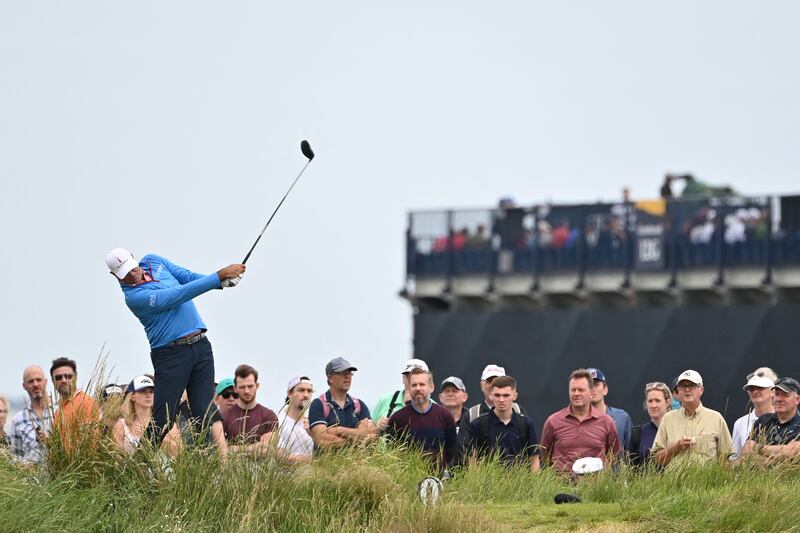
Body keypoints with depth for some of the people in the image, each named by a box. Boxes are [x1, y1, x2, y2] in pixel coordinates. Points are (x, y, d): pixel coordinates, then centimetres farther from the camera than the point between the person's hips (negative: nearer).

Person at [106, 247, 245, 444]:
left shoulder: (152, 261, 9)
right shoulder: (134, 297, -16)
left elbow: (187, 277, 9)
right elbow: (179, 295, -21)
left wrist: (222, 281, -9)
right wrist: (219, 276, -21)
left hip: (201, 347, 7)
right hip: (171, 354, -7)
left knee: (205, 418, -1)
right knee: (162, 422, -9)